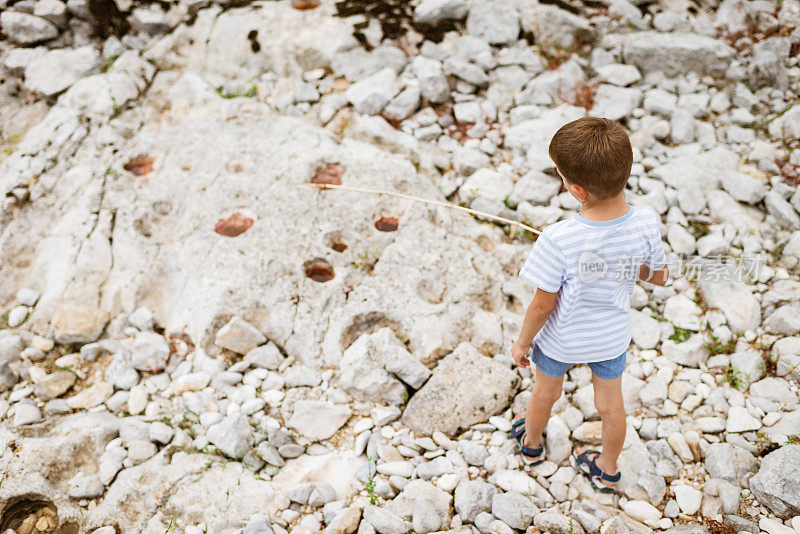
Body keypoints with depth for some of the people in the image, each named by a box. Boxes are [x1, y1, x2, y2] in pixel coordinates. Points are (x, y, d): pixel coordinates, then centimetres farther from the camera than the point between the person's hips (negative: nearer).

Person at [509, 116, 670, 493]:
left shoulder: (558, 241, -37)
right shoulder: (646, 224, -25)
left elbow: (542, 305, -24)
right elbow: (659, 277, -7)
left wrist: (522, 342, -6)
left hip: (561, 339, -3)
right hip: (612, 336, 3)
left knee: (545, 394, 27)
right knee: (610, 405, 26)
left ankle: (531, 444, 57)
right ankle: (608, 471, 51)